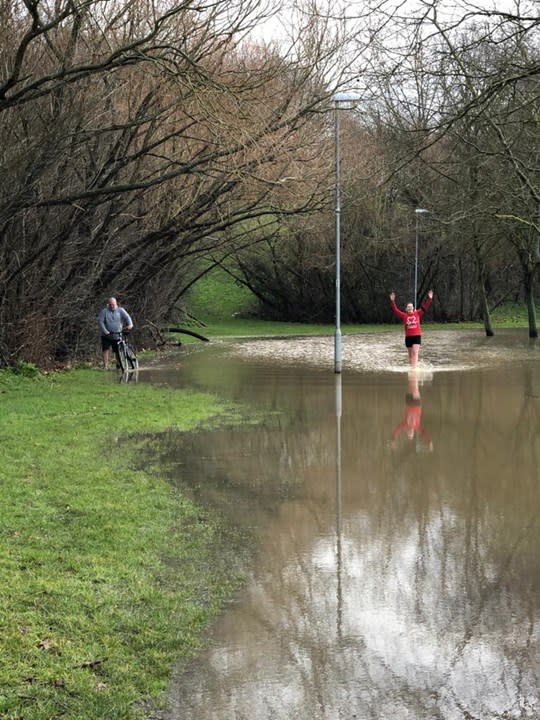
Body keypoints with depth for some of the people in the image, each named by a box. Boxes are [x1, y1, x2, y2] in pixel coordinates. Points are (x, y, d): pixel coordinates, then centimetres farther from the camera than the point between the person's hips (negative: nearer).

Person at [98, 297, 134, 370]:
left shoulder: (120, 310, 3)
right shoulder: (104, 311, 0)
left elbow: (127, 317, -9)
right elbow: (100, 321, -6)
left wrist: (130, 324, -29)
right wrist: (105, 331, -17)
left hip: (117, 335, 1)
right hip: (106, 335, 0)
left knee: (118, 351, 0)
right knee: (106, 350, -7)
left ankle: (118, 364, 20)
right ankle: (105, 366, -2)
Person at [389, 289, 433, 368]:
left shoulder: (417, 314, 4)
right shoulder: (404, 316, 4)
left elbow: (424, 307, 3)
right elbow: (395, 310, -2)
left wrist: (429, 299, -7)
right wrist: (392, 301, -13)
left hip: (417, 336, -1)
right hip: (408, 337, 1)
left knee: (415, 352, -13)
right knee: (410, 354, 10)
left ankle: (414, 367, -19)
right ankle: (411, 367, 18)